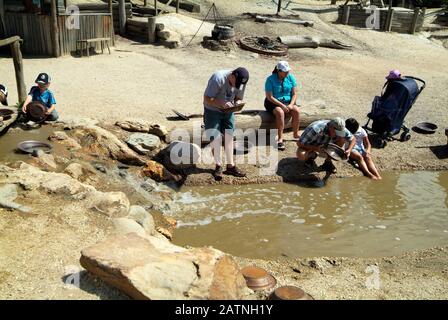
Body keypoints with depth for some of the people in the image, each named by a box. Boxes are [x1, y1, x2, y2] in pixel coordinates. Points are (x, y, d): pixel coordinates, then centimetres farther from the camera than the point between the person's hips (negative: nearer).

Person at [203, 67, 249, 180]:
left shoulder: (242, 82, -11)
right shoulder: (218, 78, -29)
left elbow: (239, 98, 3)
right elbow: (207, 99, -27)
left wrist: (237, 103, -21)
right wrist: (222, 104, -41)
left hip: (228, 111, 5)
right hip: (212, 110, -5)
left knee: (229, 136, 4)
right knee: (216, 137, -9)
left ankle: (230, 166, 12)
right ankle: (218, 166, 6)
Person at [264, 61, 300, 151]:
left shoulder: (291, 77, 1)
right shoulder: (270, 79, -11)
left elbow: (294, 94, 2)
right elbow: (269, 97, -15)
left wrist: (291, 104, -16)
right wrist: (282, 105, -23)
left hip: (288, 102, 4)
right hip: (273, 103, -4)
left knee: (296, 111, -26)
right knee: (280, 112, -35)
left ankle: (295, 134, -12)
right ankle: (280, 138, -32)